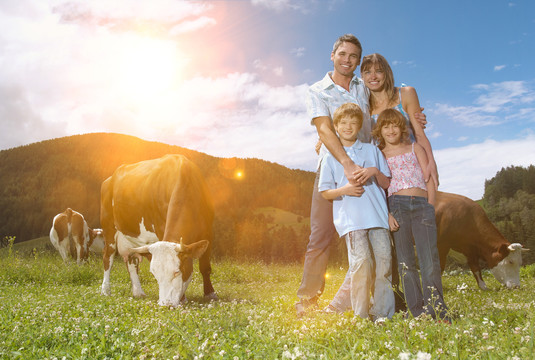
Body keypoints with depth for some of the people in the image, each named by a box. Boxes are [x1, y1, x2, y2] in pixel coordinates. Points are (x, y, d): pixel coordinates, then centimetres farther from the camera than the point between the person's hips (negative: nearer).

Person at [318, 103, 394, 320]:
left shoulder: (372, 150, 17)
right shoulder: (331, 157, 10)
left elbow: (387, 183, 16)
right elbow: (325, 192, 9)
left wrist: (374, 172, -5)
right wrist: (343, 190, -10)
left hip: (378, 216, 3)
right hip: (351, 219, -3)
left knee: (384, 262, -2)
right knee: (361, 262, -16)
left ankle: (382, 314, 11)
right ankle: (361, 316, -3)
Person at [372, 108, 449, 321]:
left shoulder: (415, 148, 18)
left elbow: (429, 178, 13)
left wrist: (430, 206, 1)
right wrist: (387, 214, -6)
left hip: (422, 204, 1)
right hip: (397, 205, -1)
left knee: (430, 257, -9)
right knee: (405, 260, -1)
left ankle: (436, 308, -3)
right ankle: (418, 311, 4)